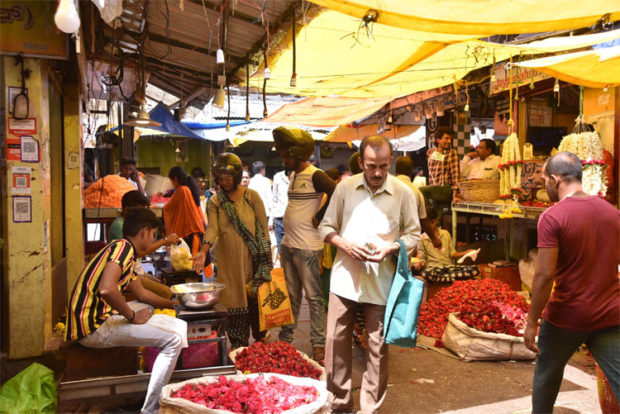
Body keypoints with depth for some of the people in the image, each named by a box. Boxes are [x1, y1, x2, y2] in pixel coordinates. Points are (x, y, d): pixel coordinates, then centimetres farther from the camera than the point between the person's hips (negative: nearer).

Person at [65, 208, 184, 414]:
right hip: (93, 327, -10)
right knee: (173, 340, -13)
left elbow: (142, 294, 28)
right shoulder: (123, 247, -13)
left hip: (98, 317, 10)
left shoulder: (123, 250, 18)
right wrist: (133, 316, -15)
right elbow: (106, 290, -30)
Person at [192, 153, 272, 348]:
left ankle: (259, 336, 25)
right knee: (233, 299, 1)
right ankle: (238, 345, 13)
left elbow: (263, 227, 2)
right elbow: (212, 228, -7)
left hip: (252, 258, -1)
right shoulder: (215, 201, 6)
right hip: (229, 260, 1)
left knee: (256, 298, 3)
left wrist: (267, 257, -1)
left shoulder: (252, 196, 1)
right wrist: (203, 251, -24)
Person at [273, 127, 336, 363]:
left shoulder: (315, 176, -13)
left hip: (307, 246, -8)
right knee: (291, 295, 16)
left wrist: (319, 217, -17)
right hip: (288, 244, 8)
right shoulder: (293, 175, 13)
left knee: (313, 296, 1)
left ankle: (318, 344, 10)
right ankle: (286, 338, 27)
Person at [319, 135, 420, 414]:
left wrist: (390, 248, -15)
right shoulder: (345, 187, 2)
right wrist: (346, 245, -11)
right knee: (337, 341, 8)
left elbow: (413, 234, 4)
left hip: (381, 282, -1)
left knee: (378, 346, 7)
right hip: (345, 278, 2)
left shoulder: (403, 193, -2)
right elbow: (326, 227, 7)